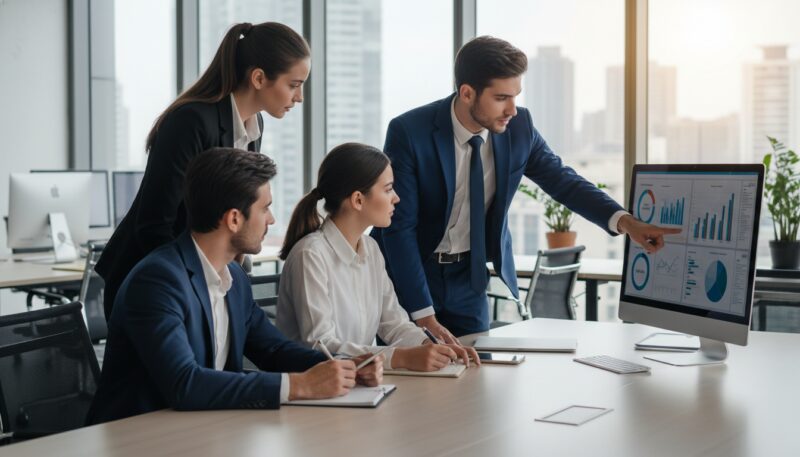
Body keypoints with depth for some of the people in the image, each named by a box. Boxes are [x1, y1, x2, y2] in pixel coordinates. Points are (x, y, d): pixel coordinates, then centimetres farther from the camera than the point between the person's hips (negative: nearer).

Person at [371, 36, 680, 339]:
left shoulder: (518, 128, -10)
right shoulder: (408, 132, -22)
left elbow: (562, 180, 1)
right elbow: (399, 227, -21)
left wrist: (624, 221, -17)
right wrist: (425, 317, -25)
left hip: (468, 278, 4)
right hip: (407, 274, -3)